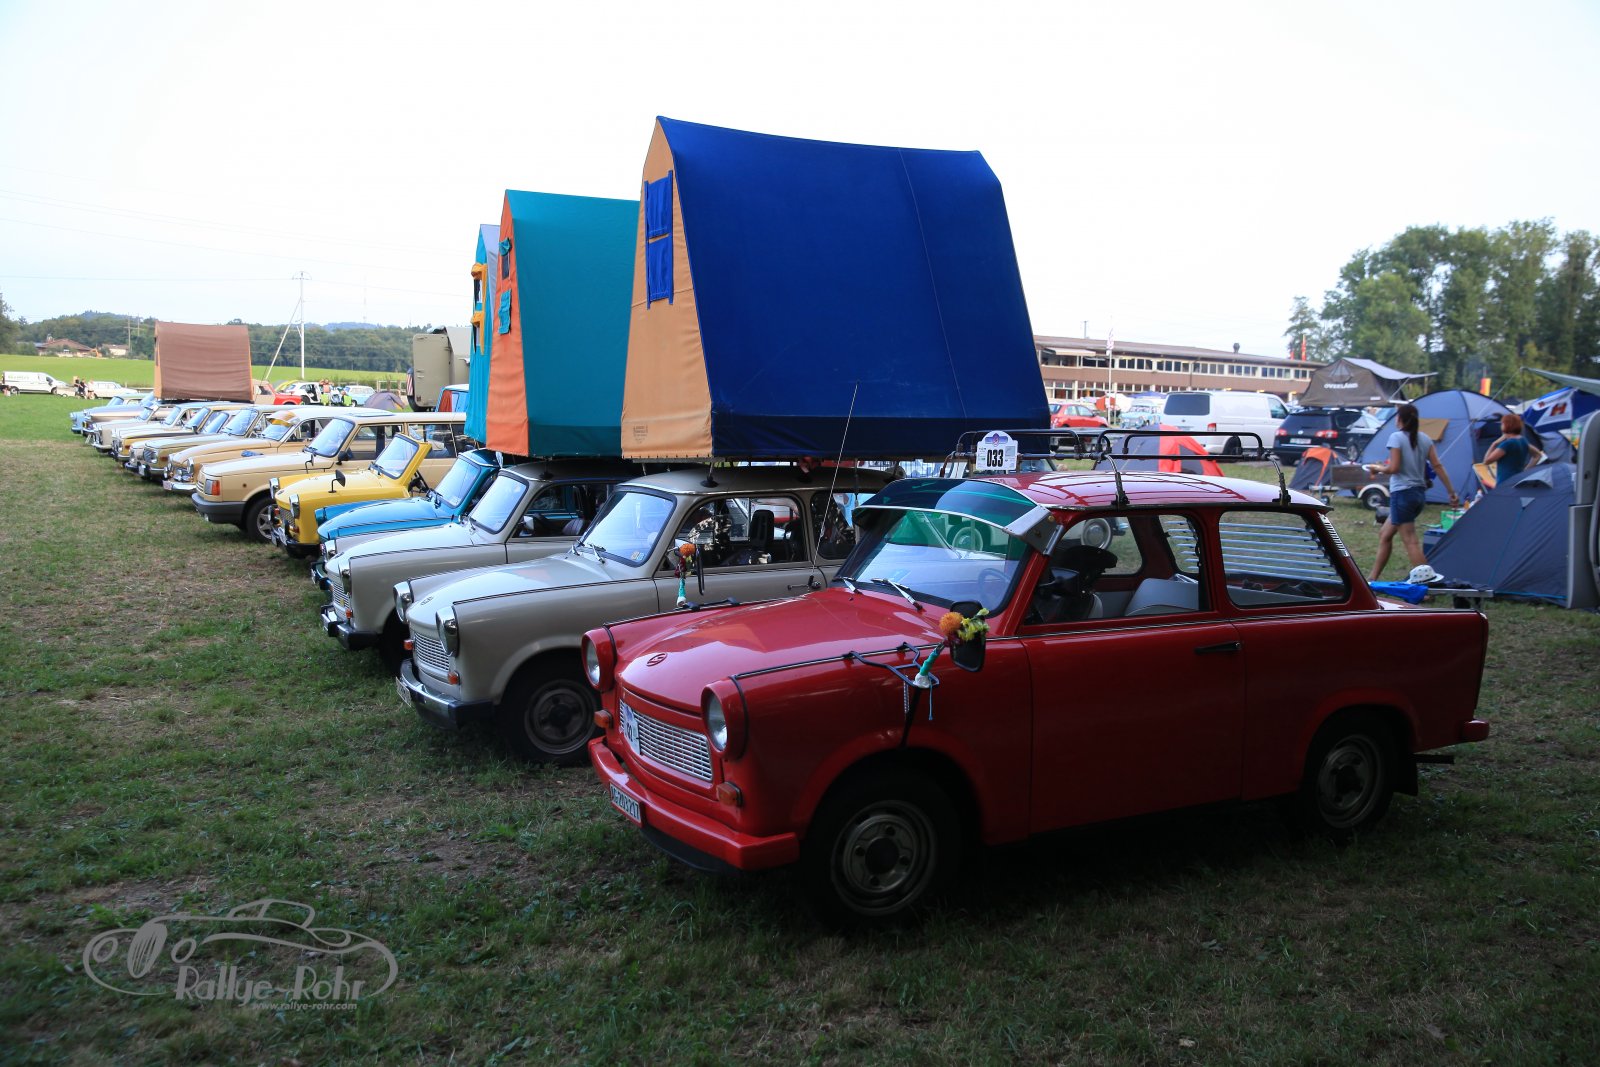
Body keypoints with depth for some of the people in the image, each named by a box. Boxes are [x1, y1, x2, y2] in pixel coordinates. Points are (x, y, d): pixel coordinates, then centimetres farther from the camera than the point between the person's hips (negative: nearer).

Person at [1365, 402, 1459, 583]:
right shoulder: (1425, 439, 9)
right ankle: (1372, 578, 23)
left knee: (1410, 541, -8)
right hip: (1420, 493, 8)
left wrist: (1378, 468, 3)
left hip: (1402, 493, -8)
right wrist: (1452, 492, 8)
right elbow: (1438, 466, 6)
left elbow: (1393, 468, -17)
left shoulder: (1396, 437, -12)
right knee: (1385, 534, 18)